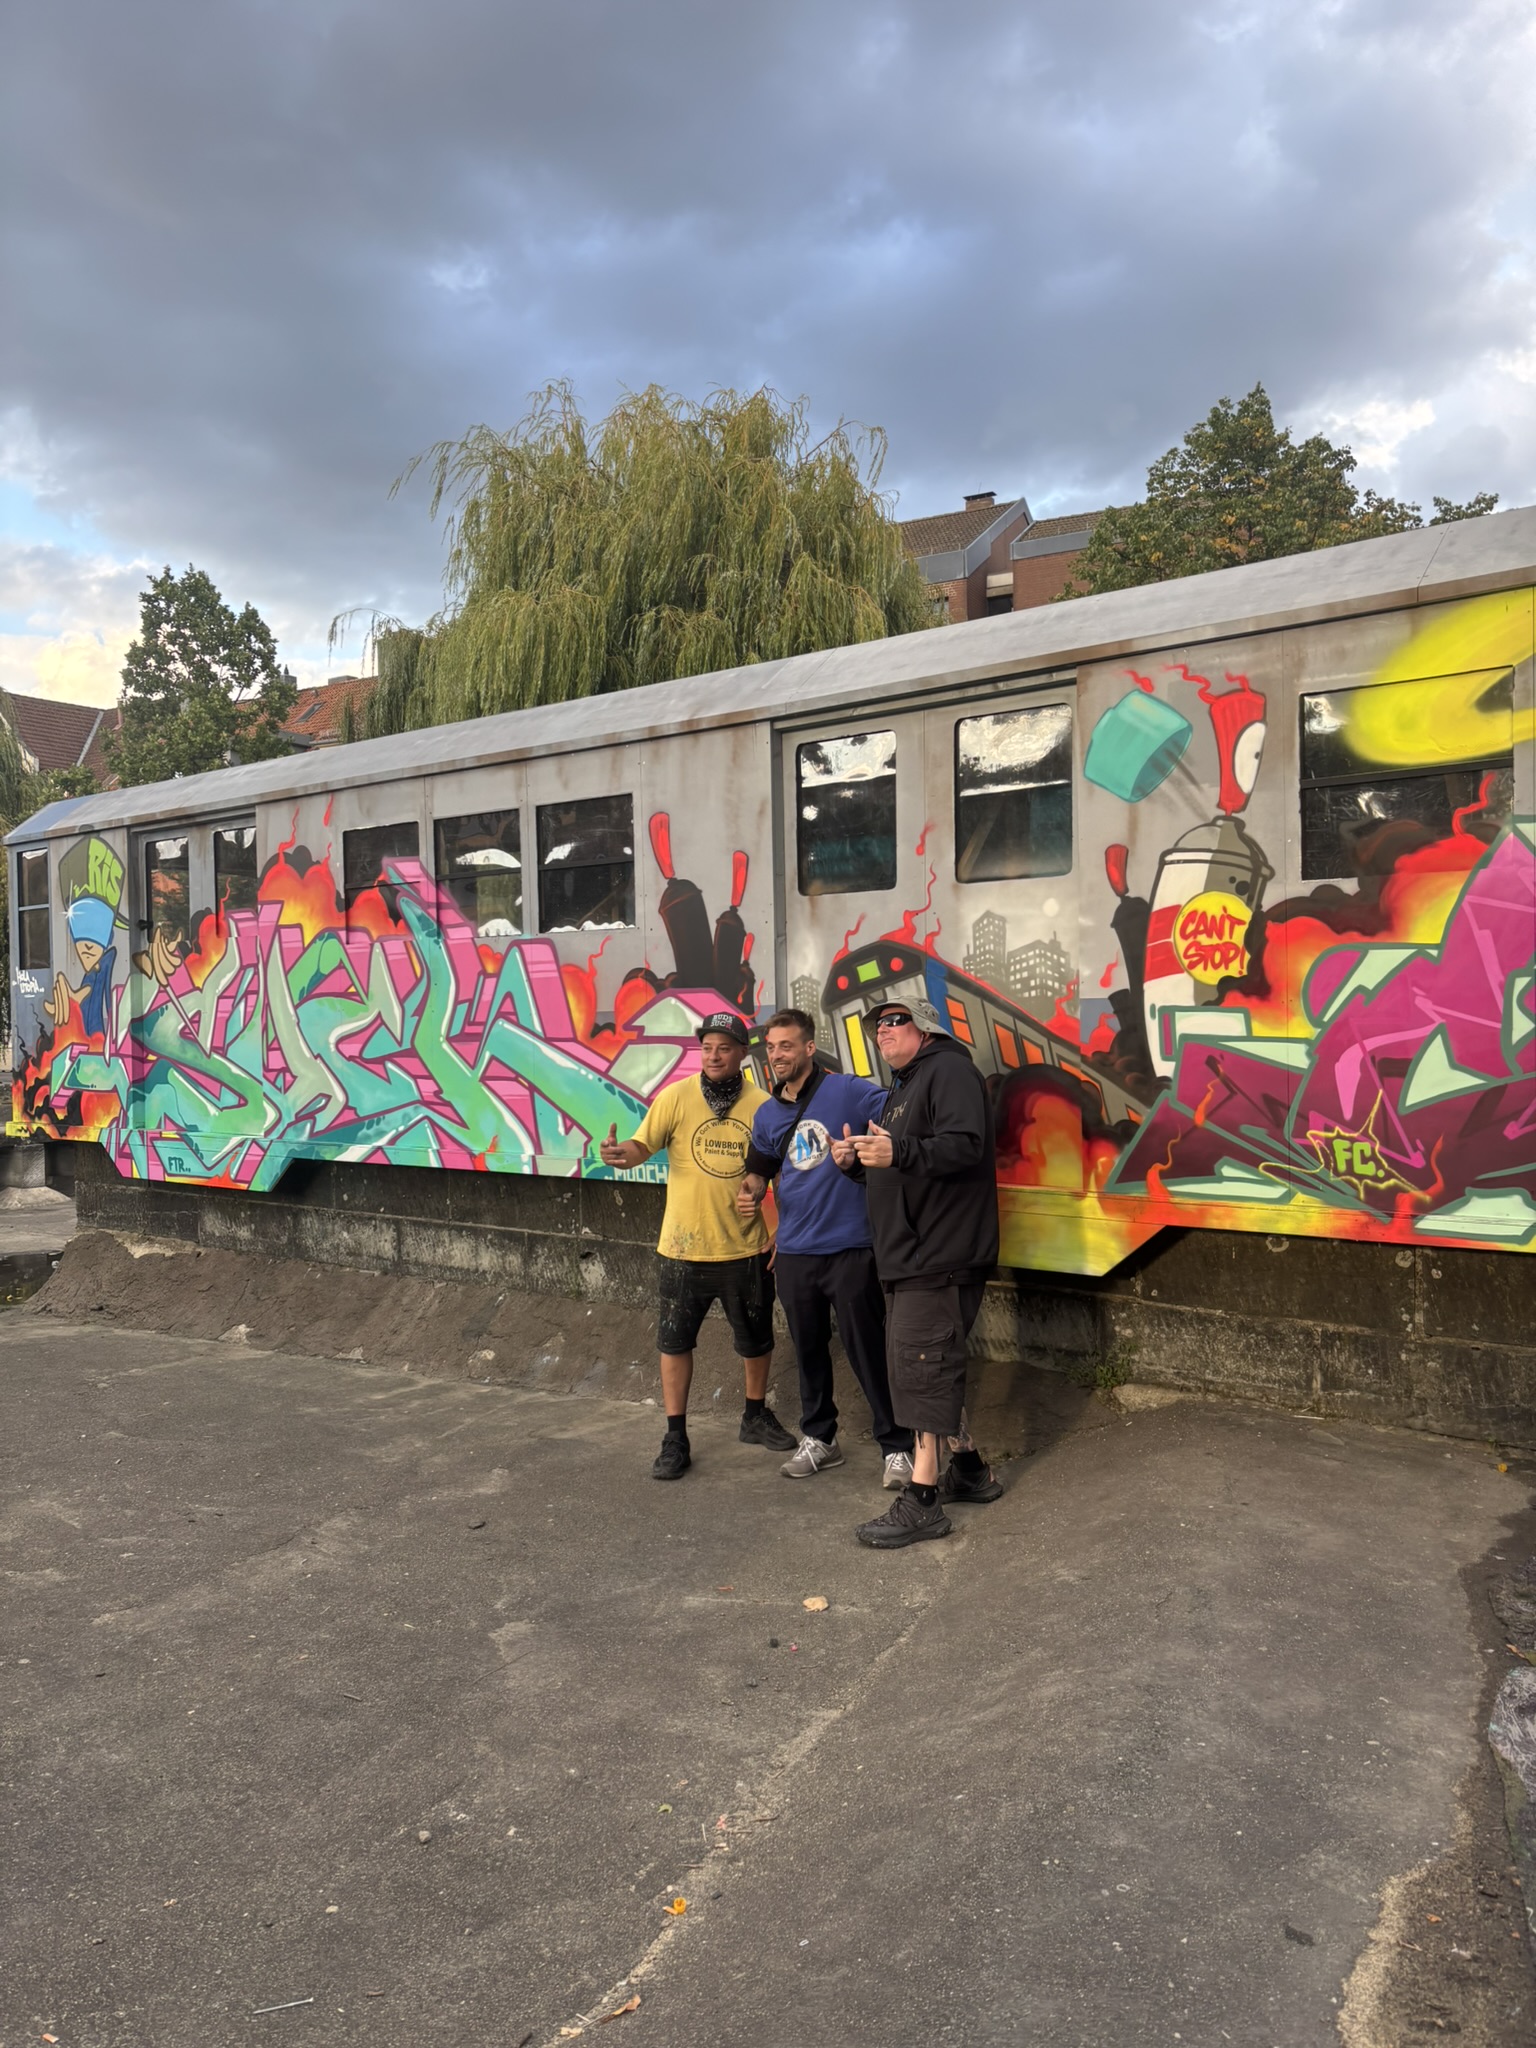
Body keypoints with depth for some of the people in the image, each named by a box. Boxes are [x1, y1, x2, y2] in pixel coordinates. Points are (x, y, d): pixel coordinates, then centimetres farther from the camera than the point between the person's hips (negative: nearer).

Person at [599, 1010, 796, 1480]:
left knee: (756, 1339, 16)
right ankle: (675, 1437, 20)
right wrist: (620, 1154, -36)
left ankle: (756, 1416, 40)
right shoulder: (676, 1097, -8)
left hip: (746, 1247, 2)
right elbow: (642, 1146, -13)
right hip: (684, 1247, -1)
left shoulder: (761, 1105, -4)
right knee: (675, 1340, 6)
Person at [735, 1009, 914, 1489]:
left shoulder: (846, 1091, -9)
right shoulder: (767, 1116, 9)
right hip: (793, 1252, 6)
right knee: (808, 1350, 17)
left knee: (867, 1351, 0)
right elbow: (759, 1171, 21)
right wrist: (751, 1193, -1)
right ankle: (818, 1439, 33)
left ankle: (898, 1448, 13)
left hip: (849, 1249, -5)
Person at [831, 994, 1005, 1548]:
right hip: (909, 1255, 11)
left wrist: (898, 1153, -36)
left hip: (942, 1252, -11)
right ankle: (969, 1469, 28)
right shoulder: (901, 1089, 23)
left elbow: (966, 1145, -24)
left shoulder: (948, 1070, -9)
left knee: (922, 1362, -11)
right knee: (932, 1364, 15)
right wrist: (857, 1160, 8)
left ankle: (922, 1498, -7)